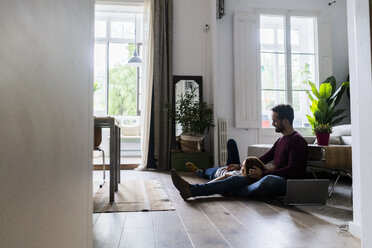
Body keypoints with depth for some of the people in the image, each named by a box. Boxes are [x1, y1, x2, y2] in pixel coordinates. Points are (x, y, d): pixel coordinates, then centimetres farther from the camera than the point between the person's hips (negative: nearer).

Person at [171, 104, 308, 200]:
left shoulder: (297, 141, -6)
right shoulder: (281, 140, 23)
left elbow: (292, 170, -16)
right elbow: (264, 159, 28)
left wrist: (263, 173, -15)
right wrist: (241, 166, 21)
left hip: (287, 183, -8)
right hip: (274, 178, 8)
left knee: (269, 180, -42)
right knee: (238, 179, -12)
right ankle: (192, 190, -24)